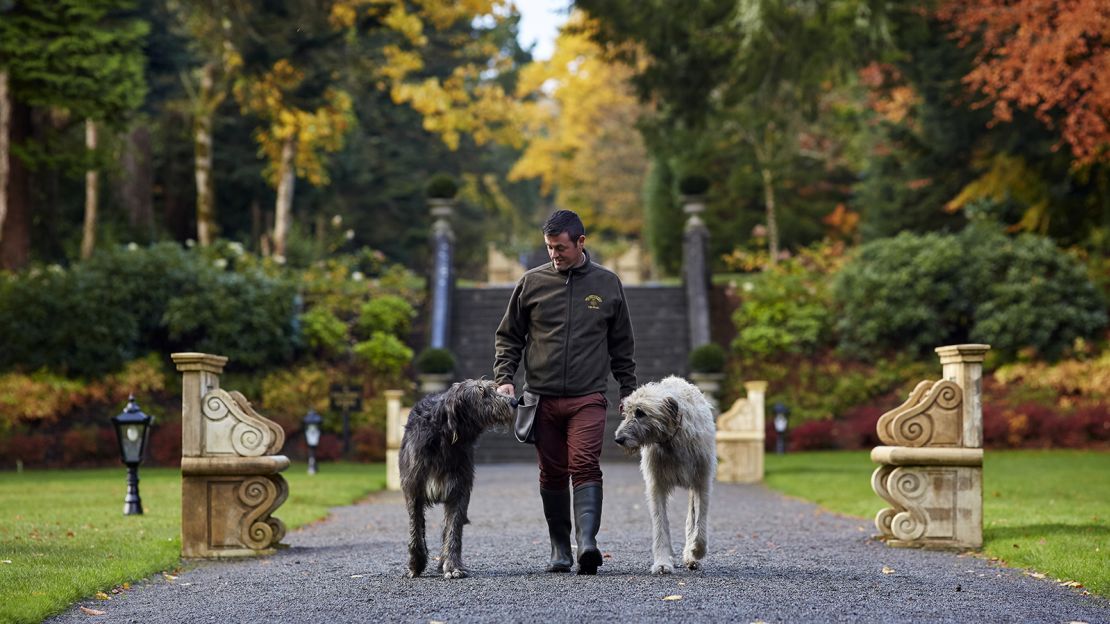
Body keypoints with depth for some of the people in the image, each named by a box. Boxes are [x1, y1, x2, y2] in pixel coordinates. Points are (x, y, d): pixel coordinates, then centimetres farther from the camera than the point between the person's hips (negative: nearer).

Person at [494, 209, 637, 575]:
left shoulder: (607, 284, 8)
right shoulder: (532, 283, 6)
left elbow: (622, 345, 15)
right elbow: (508, 336, 12)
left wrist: (628, 391, 13)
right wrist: (504, 378, -2)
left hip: (588, 398, -1)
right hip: (542, 398, 1)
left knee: (585, 466, -17)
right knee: (553, 475, 5)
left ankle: (587, 541, -28)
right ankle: (560, 549, 12)